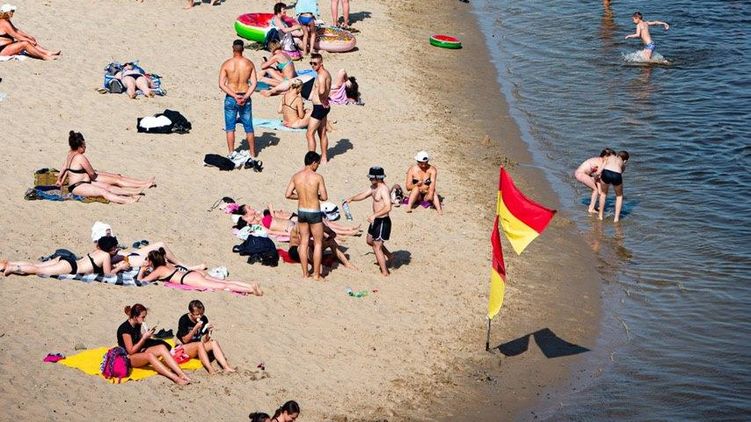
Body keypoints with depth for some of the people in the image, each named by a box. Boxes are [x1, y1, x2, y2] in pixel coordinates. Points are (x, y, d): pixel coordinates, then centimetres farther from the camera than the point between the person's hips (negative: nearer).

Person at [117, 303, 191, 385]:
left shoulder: (137, 325, 8)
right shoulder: (125, 328, -18)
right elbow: (131, 351, -19)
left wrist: (147, 334, 0)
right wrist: (144, 337, -19)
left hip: (139, 351, 8)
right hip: (128, 358, -8)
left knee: (162, 347, -18)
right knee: (149, 355, -38)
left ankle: (182, 375, -34)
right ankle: (175, 378, -51)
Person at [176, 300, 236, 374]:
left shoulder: (203, 319, -1)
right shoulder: (183, 320, -13)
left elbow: (204, 340, -1)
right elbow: (185, 340, -18)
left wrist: (208, 332, -21)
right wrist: (195, 328, -26)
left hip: (199, 348, 5)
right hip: (185, 348, -5)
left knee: (214, 342, -20)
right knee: (200, 344, -33)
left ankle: (226, 367, -35)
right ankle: (210, 369, -46)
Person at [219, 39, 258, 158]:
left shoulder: (226, 64, -8)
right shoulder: (249, 64, -3)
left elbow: (221, 84, -12)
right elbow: (254, 83, -9)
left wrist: (235, 96, -14)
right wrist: (245, 97, -13)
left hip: (230, 99, -2)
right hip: (245, 99, 2)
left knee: (230, 128, 8)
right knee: (249, 128, 12)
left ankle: (231, 153, 7)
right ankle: (252, 154, 17)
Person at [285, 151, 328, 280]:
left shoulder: (296, 176, -2)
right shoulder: (318, 177, -15)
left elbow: (288, 195, 0)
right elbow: (324, 197, -14)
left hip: (301, 211, 5)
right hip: (314, 213, -5)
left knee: (304, 242, 13)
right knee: (318, 243, 8)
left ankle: (305, 273, 17)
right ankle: (316, 274, 8)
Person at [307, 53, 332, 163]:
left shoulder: (321, 75, -22)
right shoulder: (326, 73, 10)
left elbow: (321, 91, -40)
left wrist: (323, 100, -24)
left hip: (319, 107, -10)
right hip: (324, 106, 10)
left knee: (309, 134, -6)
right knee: (322, 133, 19)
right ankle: (324, 158, 29)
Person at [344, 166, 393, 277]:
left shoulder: (384, 190, -24)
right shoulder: (373, 187, 6)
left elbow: (388, 208, -33)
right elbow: (363, 195, 16)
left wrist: (374, 215, -39)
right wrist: (351, 199, 1)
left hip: (382, 221, -10)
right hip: (376, 220, 10)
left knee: (377, 247, -4)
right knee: (370, 241, 27)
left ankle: (384, 272, 4)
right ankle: (388, 255, 43)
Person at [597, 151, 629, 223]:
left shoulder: (609, 157, 33)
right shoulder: (623, 165, 34)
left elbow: (601, 170, 20)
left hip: (606, 173, 0)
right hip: (616, 176, 0)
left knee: (603, 193, 31)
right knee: (619, 196, 30)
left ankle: (600, 215, 37)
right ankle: (616, 217, 25)